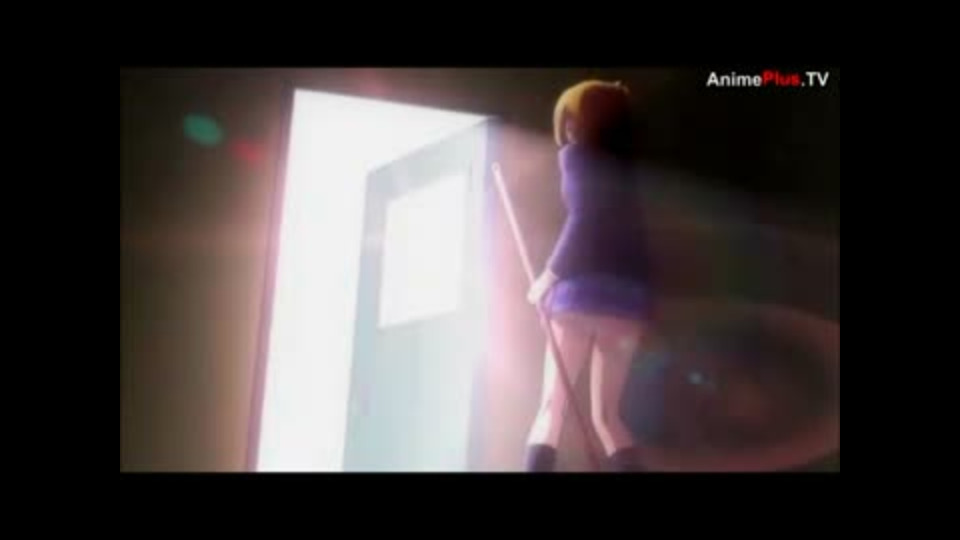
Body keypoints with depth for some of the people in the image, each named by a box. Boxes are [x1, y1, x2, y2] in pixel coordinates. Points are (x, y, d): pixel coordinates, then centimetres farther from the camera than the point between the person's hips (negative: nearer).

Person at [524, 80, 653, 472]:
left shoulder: (576, 154, 5)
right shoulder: (626, 166, 24)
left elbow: (583, 217, -9)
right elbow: (622, 229, 16)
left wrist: (549, 275, -5)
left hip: (584, 289, -5)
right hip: (629, 294, 5)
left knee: (552, 406, -2)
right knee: (606, 414, 10)